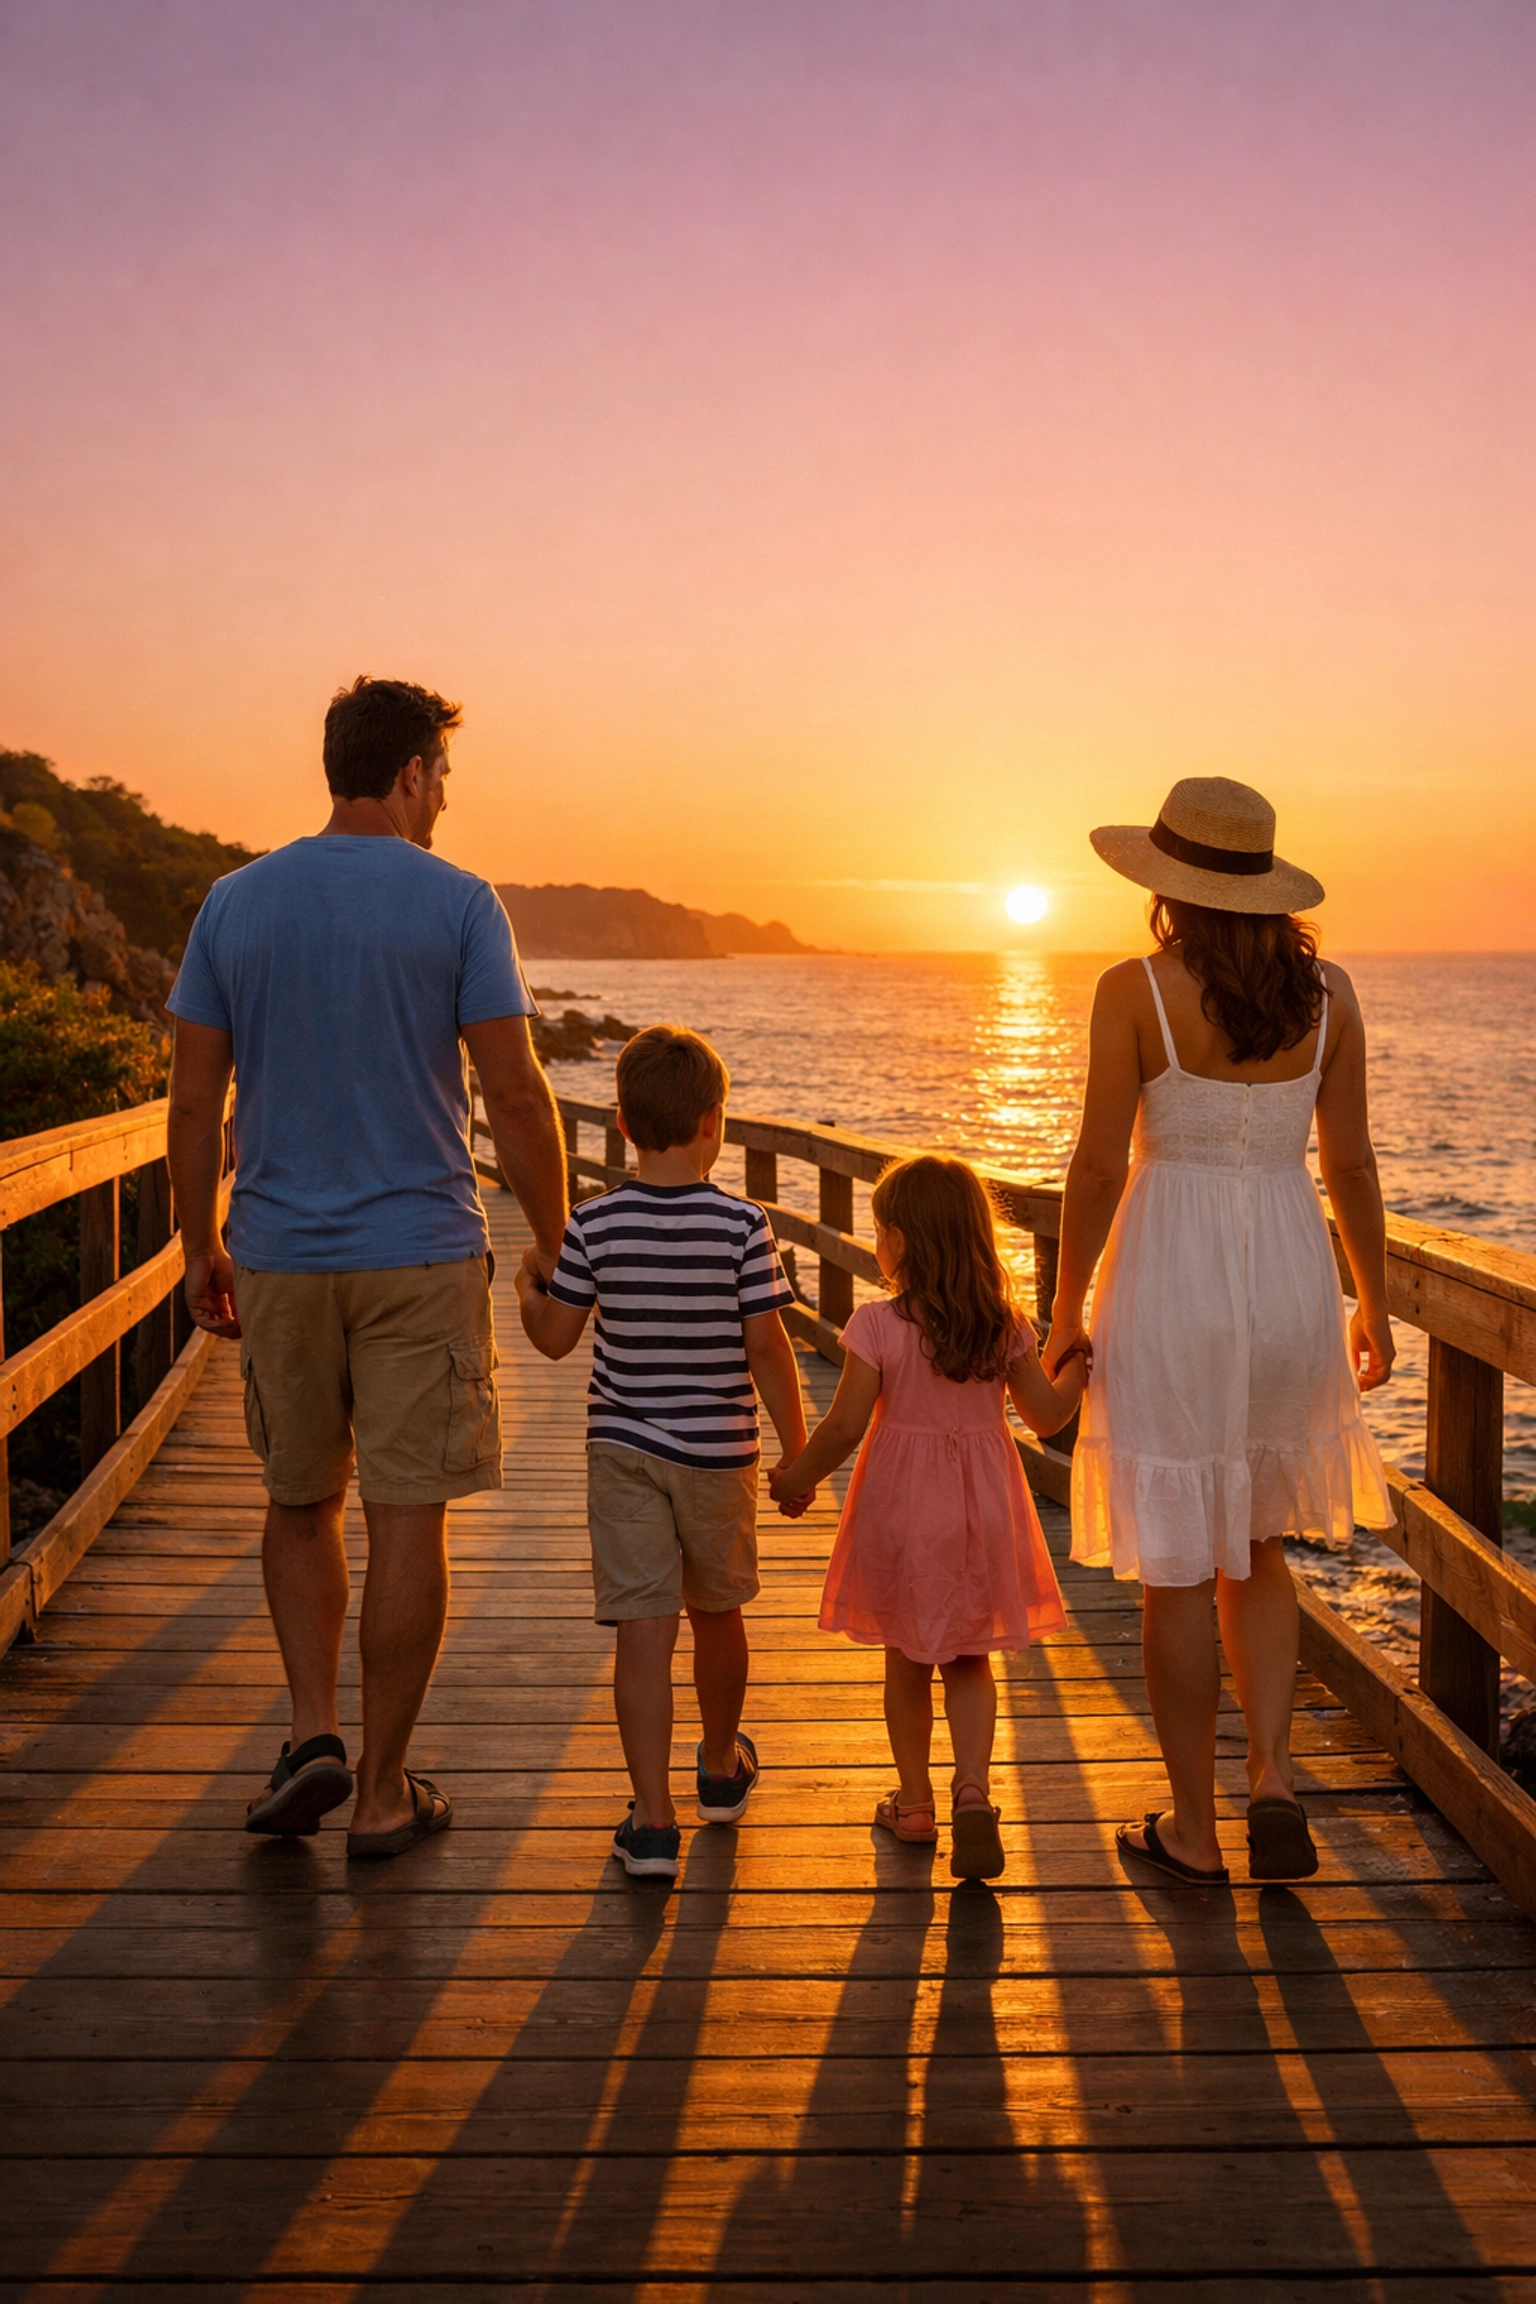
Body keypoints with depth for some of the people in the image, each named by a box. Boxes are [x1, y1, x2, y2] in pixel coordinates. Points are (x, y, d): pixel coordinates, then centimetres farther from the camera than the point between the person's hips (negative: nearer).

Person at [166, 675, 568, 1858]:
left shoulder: (235, 902, 5)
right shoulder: (457, 904, -5)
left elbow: (194, 1100, 5)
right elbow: (517, 1096, -9)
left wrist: (201, 1250, 14)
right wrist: (559, 1249, 1)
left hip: (279, 1259, 3)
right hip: (420, 1252, -3)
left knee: (302, 1503, 20)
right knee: (408, 1518, 5)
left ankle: (315, 1729, 9)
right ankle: (385, 1791, 13)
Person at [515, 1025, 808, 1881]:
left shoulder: (595, 1223, -7)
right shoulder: (742, 1225, -11)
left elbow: (554, 1338, -1)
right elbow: (767, 1347, -11)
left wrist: (527, 1289, 21)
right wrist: (797, 1447, 0)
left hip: (623, 1449, 0)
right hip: (718, 1450, 0)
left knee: (645, 1629, 1)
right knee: (717, 1613, 19)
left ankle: (654, 1820, -2)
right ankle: (723, 1769, 40)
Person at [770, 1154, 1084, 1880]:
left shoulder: (877, 1326, -17)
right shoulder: (1006, 1324, -6)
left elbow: (844, 1427, -14)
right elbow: (1048, 1415, 1)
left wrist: (798, 1477, 2)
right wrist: (1076, 1363, 18)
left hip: (903, 1508, -3)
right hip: (982, 1507, 3)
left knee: (907, 1662, 15)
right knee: (968, 1661, 15)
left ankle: (915, 1802, 26)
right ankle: (973, 1788, -2)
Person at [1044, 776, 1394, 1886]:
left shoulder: (1136, 990, -10)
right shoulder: (1325, 989, 0)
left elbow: (1100, 1168, -10)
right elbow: (1351, 1165, 3)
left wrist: (1066, 1310, 1)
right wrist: (1375, 1304, 15)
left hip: (1170, 1276, -4)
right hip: (1289, 1274, 4)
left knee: (1177, 1568, 7)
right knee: (1256, 1544, 23)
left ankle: (1193, 1829, 19)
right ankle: (1273, 1771, 10)